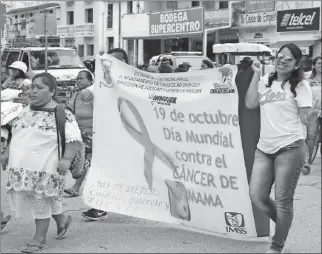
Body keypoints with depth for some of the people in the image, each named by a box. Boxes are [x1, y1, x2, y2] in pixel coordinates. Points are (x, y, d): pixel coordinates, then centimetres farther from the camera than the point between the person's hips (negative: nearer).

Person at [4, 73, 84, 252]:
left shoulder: (61, 114, -9)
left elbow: (74, 138, -15)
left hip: (45, 167, -7)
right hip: (23, 166, 7)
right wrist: (7, 153, 22)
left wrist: (67, 159, -25)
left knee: (41, 200, -1)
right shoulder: (26, 111, 13)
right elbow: (14, 135, 24)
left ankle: (40, 239, 12)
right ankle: (62, 219, 34)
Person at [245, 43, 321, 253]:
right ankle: (284, 225, 28)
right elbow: (250, 104, -2)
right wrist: (256, 75, -2)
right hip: (264, 148, 5)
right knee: (257, 196, 2)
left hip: (290, 148, -5)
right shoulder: (265, 81, 11)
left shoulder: (300, 85, -1)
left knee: (283, 200, -1)